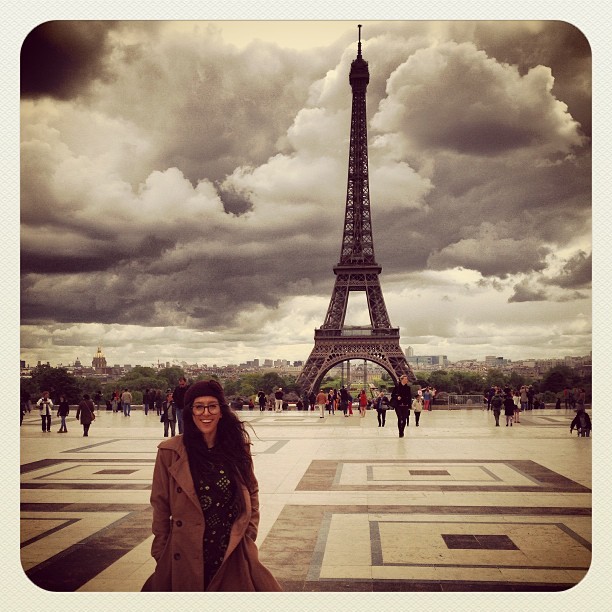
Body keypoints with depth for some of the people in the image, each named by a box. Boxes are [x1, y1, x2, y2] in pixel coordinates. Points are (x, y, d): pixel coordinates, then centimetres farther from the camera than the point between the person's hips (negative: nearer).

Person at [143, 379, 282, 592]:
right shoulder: (170, 453, -7)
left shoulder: (237, 447, 1)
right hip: (186, 557, -2)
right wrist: (161, 554, -1)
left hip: (233, 556, 2)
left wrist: (249, 533, 4)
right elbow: (160, 505, -2)